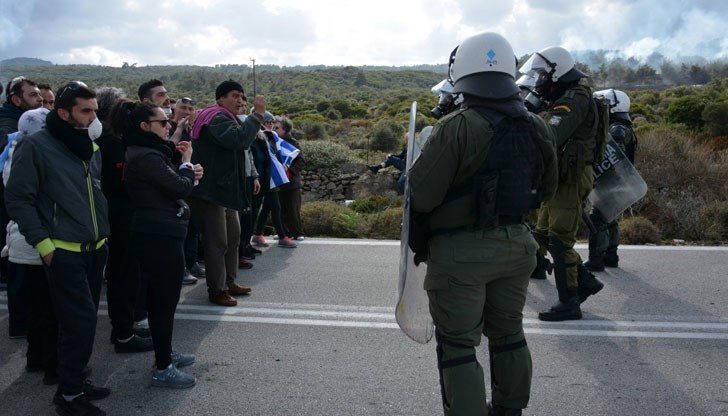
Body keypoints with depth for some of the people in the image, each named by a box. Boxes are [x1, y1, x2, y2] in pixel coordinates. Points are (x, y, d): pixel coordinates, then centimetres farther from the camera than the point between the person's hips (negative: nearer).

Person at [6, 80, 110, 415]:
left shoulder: (92, 148, 12)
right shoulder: (35, 146, -8)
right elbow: (18, 199, -10)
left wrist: (104, 232, 14)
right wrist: (44, 244, -14)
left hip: (96, 250, 7)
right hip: (64, 253, -7)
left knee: (82, 322, 13)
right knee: (81, 322, -10)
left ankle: (74, 380, 27)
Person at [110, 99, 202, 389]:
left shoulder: (145, 153, 14)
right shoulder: (146, 156, -19)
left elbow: (167, 184, 15)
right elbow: (180, 188, -21)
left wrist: (187, 172, 0)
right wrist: (187, 165, -3)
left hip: (155, 234, 11)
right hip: (161, 236, -11)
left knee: (158, 297, 18)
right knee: (166, 300, -3)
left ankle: (165, 354, 31)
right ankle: (163, 369, 6)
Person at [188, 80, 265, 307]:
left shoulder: (225, 119, 19)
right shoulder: (217, 118, -16)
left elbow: (242, 141, 18)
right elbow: (239, 139, -33)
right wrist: (257, 114, -30)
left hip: (225, 190, 11)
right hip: (211, 191, -11)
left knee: (233, 236, 18)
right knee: (217, 242, -5)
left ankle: (229, 282, 29)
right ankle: (217, 291, 5)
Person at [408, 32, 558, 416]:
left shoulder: (456, 128, -19)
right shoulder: (536, 129, 2)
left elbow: (421, 195, -20)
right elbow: (545, 189, 14)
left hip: (460, 252, -6)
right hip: (516, 244, 7)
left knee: (458, 346, 5)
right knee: (508, 333, 22)